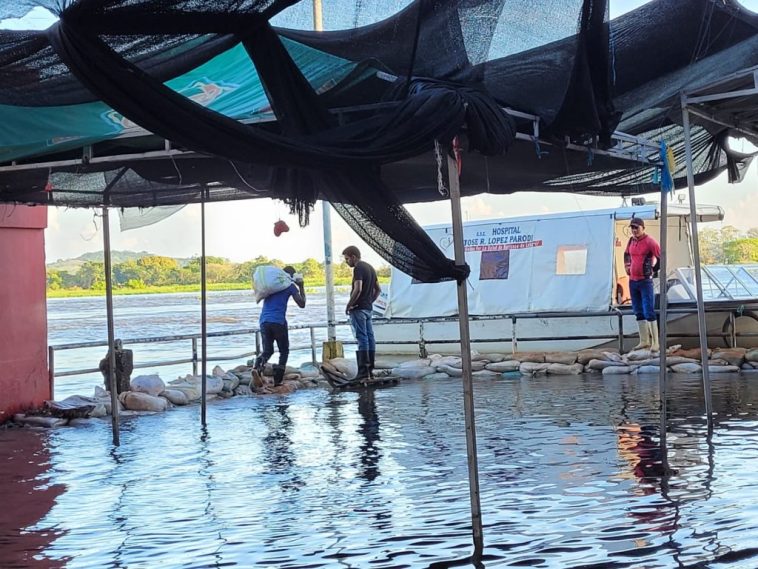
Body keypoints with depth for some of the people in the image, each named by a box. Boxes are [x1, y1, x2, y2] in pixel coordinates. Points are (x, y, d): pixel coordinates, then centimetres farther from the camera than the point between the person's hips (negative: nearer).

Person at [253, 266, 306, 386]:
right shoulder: (290, 286, 4)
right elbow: (302, 304, 6)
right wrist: (301, 287, 16)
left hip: (264, 321, 4)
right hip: (279, 321, -4)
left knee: (267, 350, 14)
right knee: (284, 351, 11)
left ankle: (257, 366, -18)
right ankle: (278, 380, -2)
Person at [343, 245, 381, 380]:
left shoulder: (358, 268, -13)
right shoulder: (370, 268, 17)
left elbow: (357, 289, -23)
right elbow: (378, 289, 21)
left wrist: (348, 305, -14)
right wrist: (370, 301, 16)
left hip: (359, 308, -9)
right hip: (368, 308, 9)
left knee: (362, 339, -9)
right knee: (370, 337, 9)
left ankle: (363, 371, -11)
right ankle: (370, 368, 12)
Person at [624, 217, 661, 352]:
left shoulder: (650, 242, -13)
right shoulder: (631, 241, 9)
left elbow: (661, 258, -12)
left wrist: (653, 271, -5)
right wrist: (627, 266, 17)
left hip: (645, 281, -7)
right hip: (632, 281, 7)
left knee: (649, 312, -10)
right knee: (638, 312, 11)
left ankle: (655, 343, -9)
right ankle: (644, 341, 19)